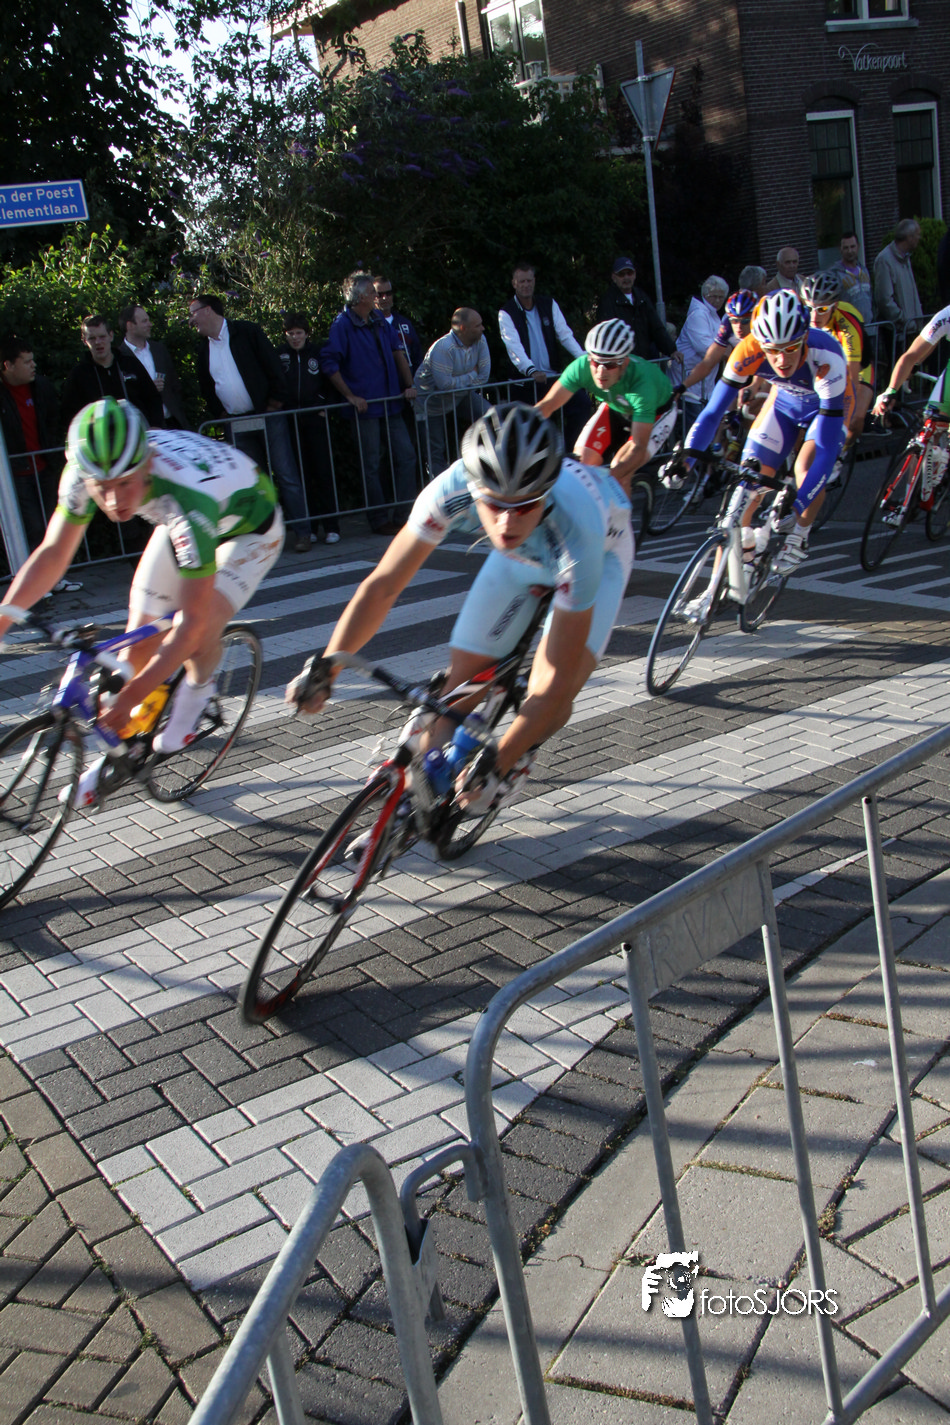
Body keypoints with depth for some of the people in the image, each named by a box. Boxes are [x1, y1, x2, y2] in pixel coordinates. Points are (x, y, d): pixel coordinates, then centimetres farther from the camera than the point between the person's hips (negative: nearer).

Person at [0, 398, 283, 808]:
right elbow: (52, 553, -13)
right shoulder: (84, 472, -29)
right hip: (178, 523, 5)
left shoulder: (187, 497, -45)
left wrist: (129, 696, -41)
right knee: (139, 640, -2)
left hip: (248, 527, -5)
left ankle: (198, 689, 5)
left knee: (198, 631, -29)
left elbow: (193, 621, -41)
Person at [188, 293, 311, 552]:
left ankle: (301, 532, 1)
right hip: (236, 426, 4)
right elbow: (206, 388, 17)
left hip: (267, 416, -4)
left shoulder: (247, 332, -3)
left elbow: (274, 366, -5)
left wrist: (275, 403, -8)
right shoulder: (204, 349, 11)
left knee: (287, 476, -4)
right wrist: (219, 415, 5)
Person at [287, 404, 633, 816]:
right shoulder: (452, 490, -38)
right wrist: (323, 671, -33)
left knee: (550, 697, -22)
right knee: (460, 681, -7)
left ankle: (518, 756, 12)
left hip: (601, 549, -3)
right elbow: (382, 586, -27)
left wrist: (497, 765, -38)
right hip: (520, 555, 3)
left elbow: (558, 679, -39)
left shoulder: (576, 535, -46)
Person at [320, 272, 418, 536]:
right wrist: (351, 396, -13)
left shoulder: (379, 322, 12)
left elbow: (398, 352, 19)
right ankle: (380, 521, 9)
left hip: (389, 405, 6)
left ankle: (402, 516, 11)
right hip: (365, 408, -6)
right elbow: (328, 363, -11)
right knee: (372, 467, -1)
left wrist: (409, 385, 10)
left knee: (406, 456, 3)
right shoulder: (342, 325, -8)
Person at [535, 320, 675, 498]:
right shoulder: (582, 366, -32)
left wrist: (611, 478, -59)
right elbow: (547, 405, -28)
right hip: (615, 408, 4)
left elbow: (638, 448, -43)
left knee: (619, 473, -24)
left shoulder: (641, 382, -41)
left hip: (656, 413, -4)